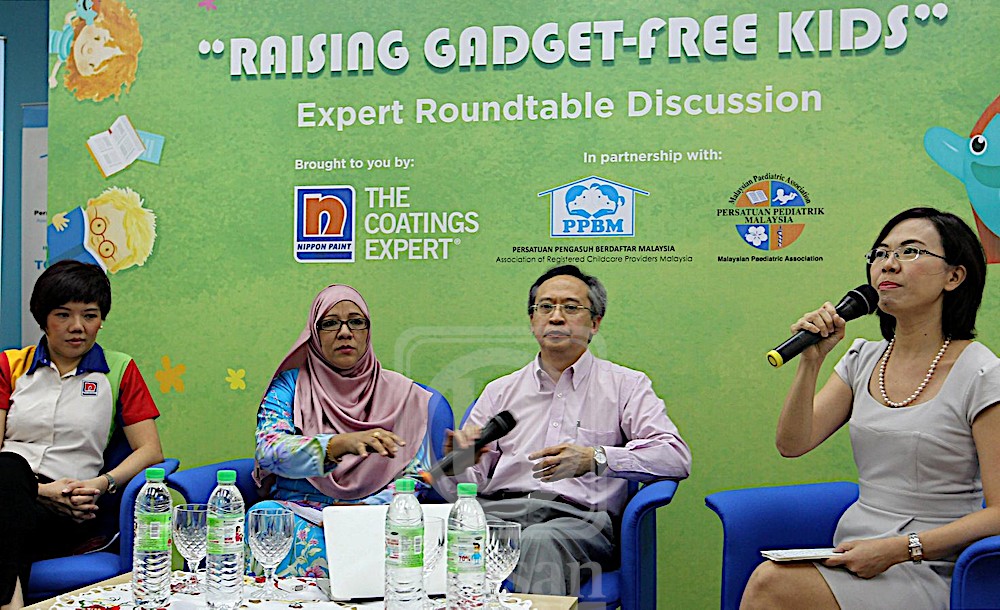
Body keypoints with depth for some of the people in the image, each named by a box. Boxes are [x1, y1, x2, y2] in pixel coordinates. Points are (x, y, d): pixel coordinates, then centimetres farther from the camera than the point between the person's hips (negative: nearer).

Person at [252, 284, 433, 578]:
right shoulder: (290, 385, 9)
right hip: (297, 511, 0)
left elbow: (416, 476, 6)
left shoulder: (401, 393, 11)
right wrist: (342, 443, -27)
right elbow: (268, 450, -10)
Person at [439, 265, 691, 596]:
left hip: (577, 518, -2)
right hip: (498, 510, 2)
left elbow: (676, 457, -2)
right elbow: (464, 488, 18)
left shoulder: (626, 385, 15)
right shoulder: (500, 391, 23)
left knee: (540, 540, -39)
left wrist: (594, 458, -17)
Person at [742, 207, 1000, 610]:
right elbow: (792, 444, 3)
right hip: (853, 559, 5)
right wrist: (811, 361, -9)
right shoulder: (864, 359, 11)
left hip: (929, 573, -5)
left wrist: (898, 549, -19)